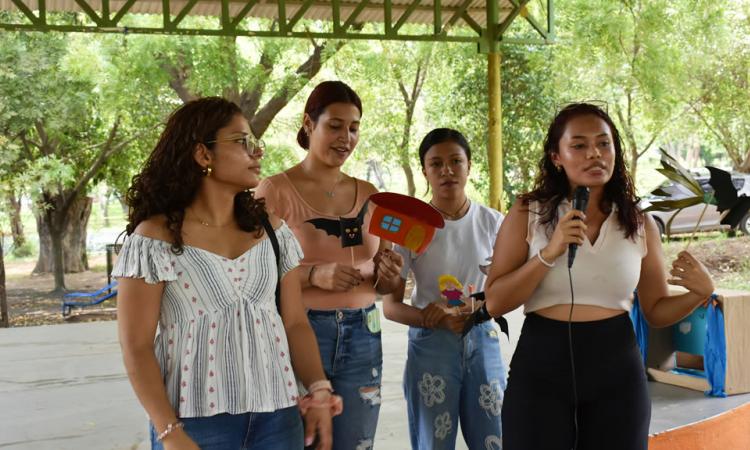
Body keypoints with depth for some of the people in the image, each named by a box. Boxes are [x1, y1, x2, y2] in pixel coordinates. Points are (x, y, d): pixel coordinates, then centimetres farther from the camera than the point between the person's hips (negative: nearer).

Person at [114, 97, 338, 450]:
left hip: (277, 415, 4)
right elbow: (136, 347, -8)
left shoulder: (271, 230, 6)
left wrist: (319, 390, -7)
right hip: (197, 421, -4)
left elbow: (295, 322, 7)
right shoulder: (155, 238, -7)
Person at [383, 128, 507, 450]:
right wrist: (438, 320, -22)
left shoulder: (492, 222, 1)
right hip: (431, 344, -2)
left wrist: (473, 308, -16)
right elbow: (391, 306, -5)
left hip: (483, 341, 2)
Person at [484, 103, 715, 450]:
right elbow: (495, 303, -8)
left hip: (617, 370, 2)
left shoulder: (639, 224, 4)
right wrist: (549, 253, -18)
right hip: (541, 367, -2)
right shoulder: (527, 214, -3)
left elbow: (656, 311, 10)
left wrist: (700, 293, -9)